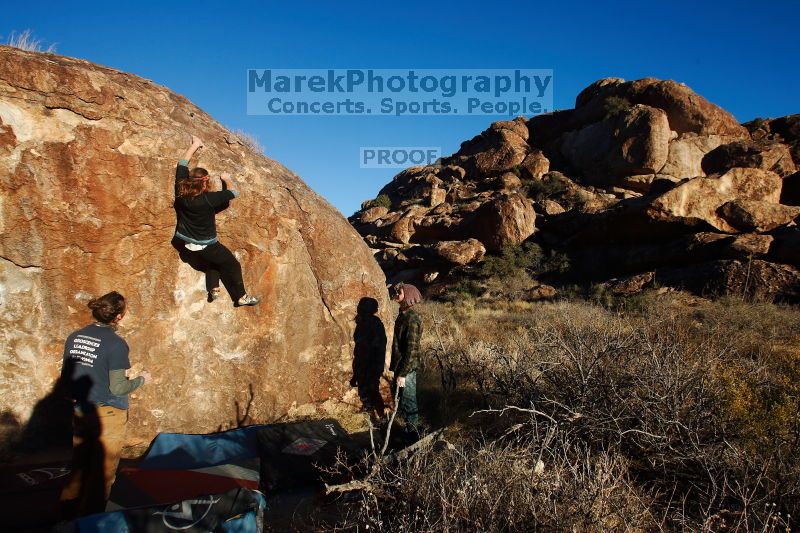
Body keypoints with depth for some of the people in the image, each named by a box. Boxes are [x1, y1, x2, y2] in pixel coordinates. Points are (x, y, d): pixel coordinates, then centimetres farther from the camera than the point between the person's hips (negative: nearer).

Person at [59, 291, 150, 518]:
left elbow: (65, 378, 9)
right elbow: (117, 388, -17)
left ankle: (68, 517, 31)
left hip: (80, 412, 6)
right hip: (107, 415, -6)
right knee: (101, 475, 8)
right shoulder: (116, 344, -19)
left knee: (78, 469, 20)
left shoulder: (74, 337, 1)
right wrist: (141, 379, 0)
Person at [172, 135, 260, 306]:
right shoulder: (208, 199, -25)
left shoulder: (180, 193, -12)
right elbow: (234, 193, -11)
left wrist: (194, 146, 11)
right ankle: (241, 297, 16)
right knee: (232, 265, 11)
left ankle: (213, 289, 19)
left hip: (184, 245, 6)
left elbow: (182, 165, 1)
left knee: (212, 260, 31)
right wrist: (226, 180, 9)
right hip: (206, 246, -6)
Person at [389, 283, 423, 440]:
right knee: (401, 400, 20)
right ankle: (409, 429, 35)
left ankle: (413, 433, 18)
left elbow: (411, 349, -23)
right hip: (400, 366, 9)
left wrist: (403, 374, -22)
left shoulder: (411, 319, -22)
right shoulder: (403, 315, 6)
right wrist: (394, 367, 20)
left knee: (408, 402, 4)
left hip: (407, 368, -9)